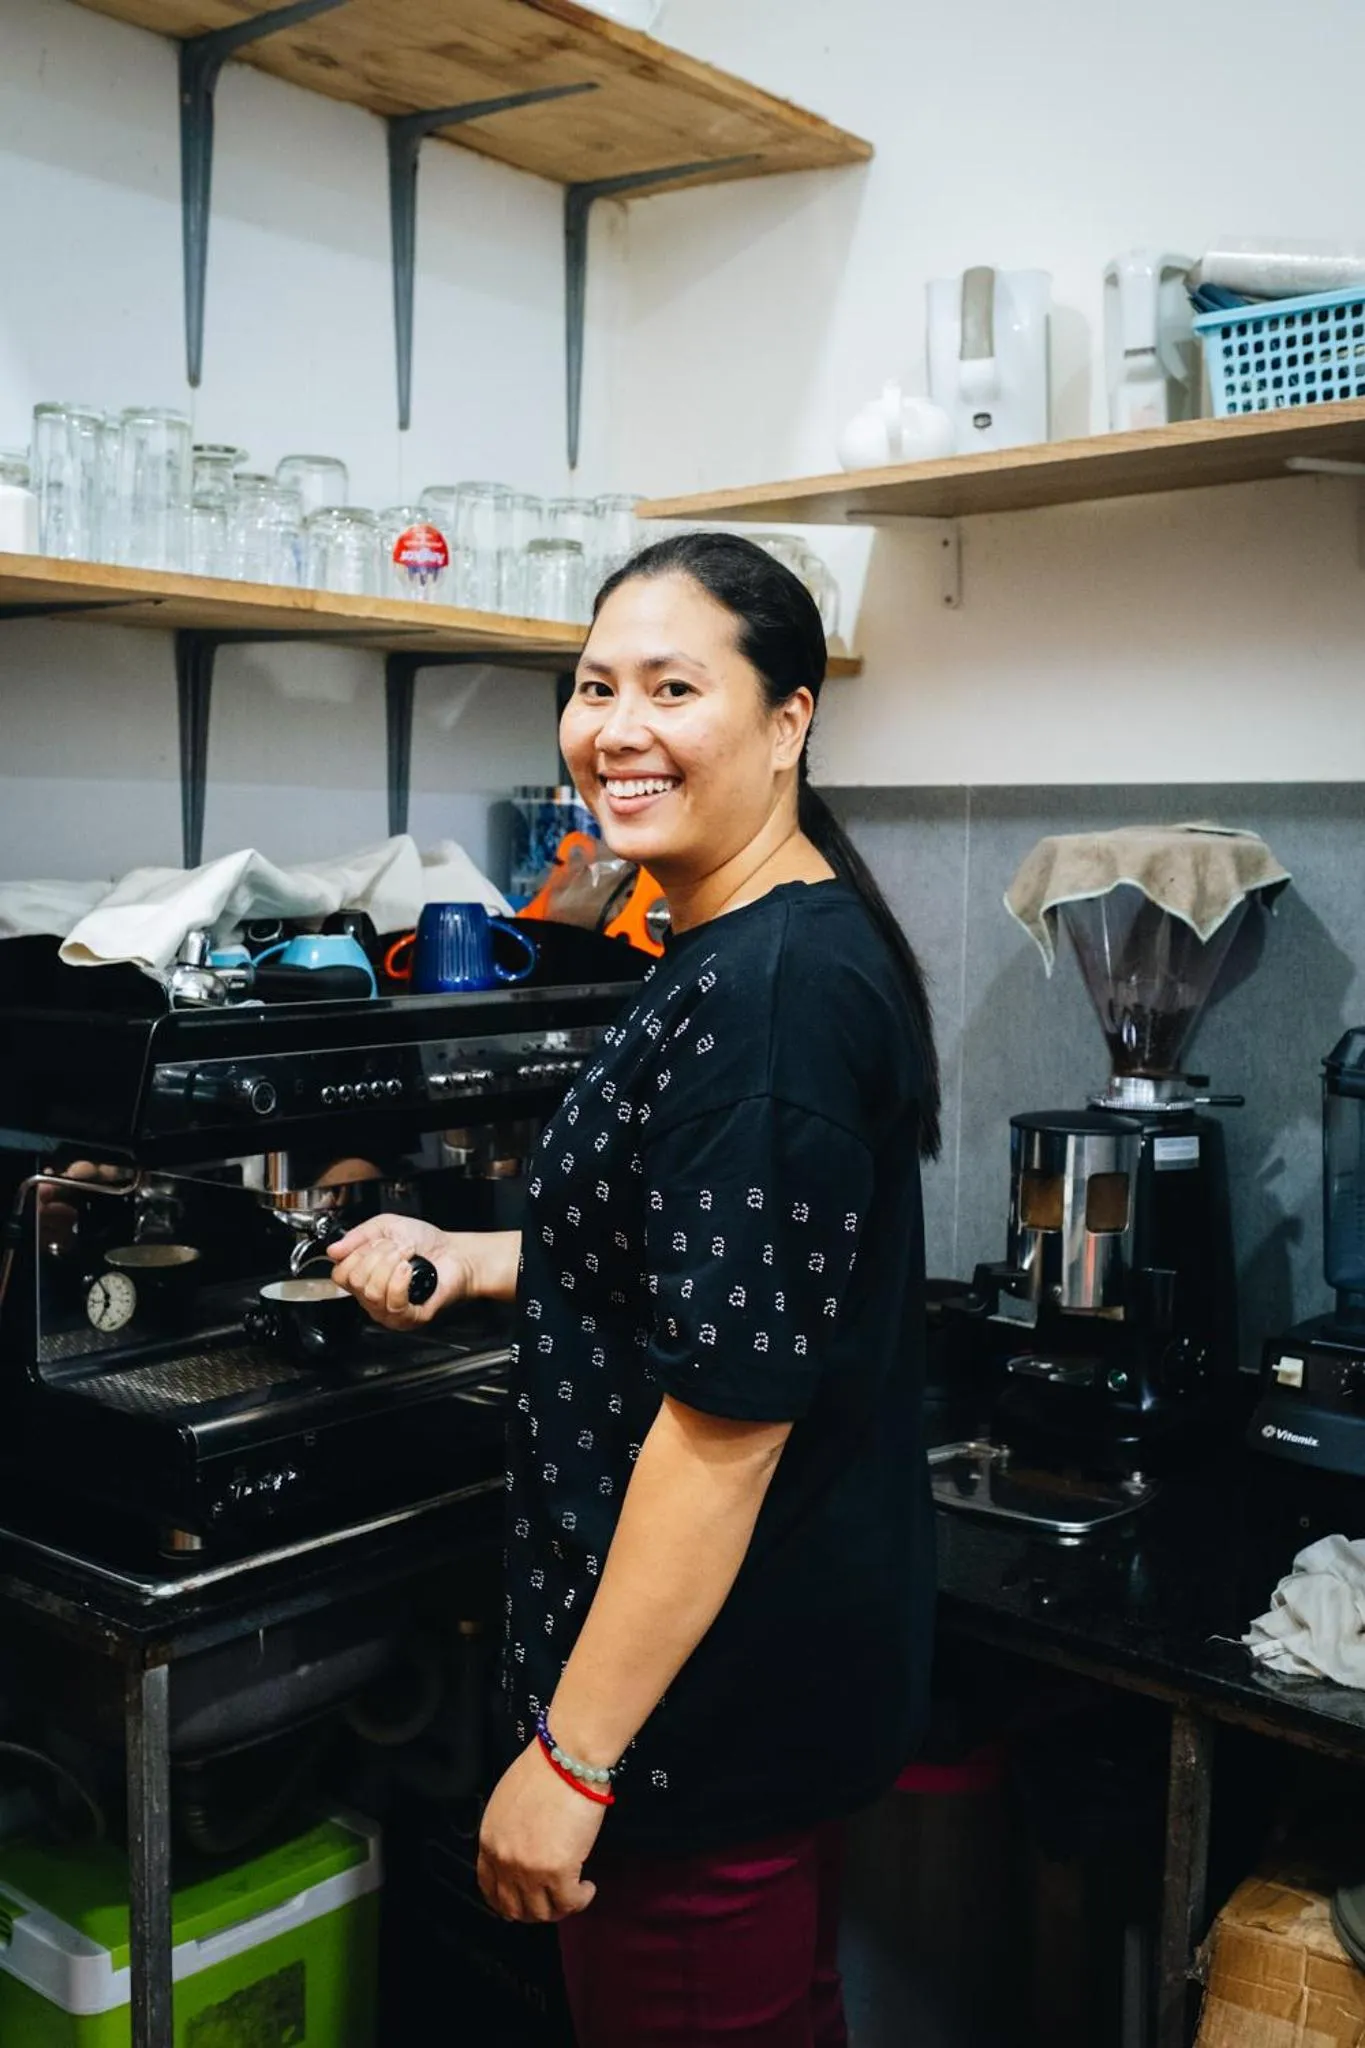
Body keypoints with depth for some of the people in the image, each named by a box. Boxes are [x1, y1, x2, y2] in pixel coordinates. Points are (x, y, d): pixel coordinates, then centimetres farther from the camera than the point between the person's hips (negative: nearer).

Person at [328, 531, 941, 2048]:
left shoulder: (765, 992, -25)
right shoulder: (793, 948, 8)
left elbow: (733, 1402, -27)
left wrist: (574, 1753, -22)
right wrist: (471, 1262, 12)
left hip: (715, 1693, -10)